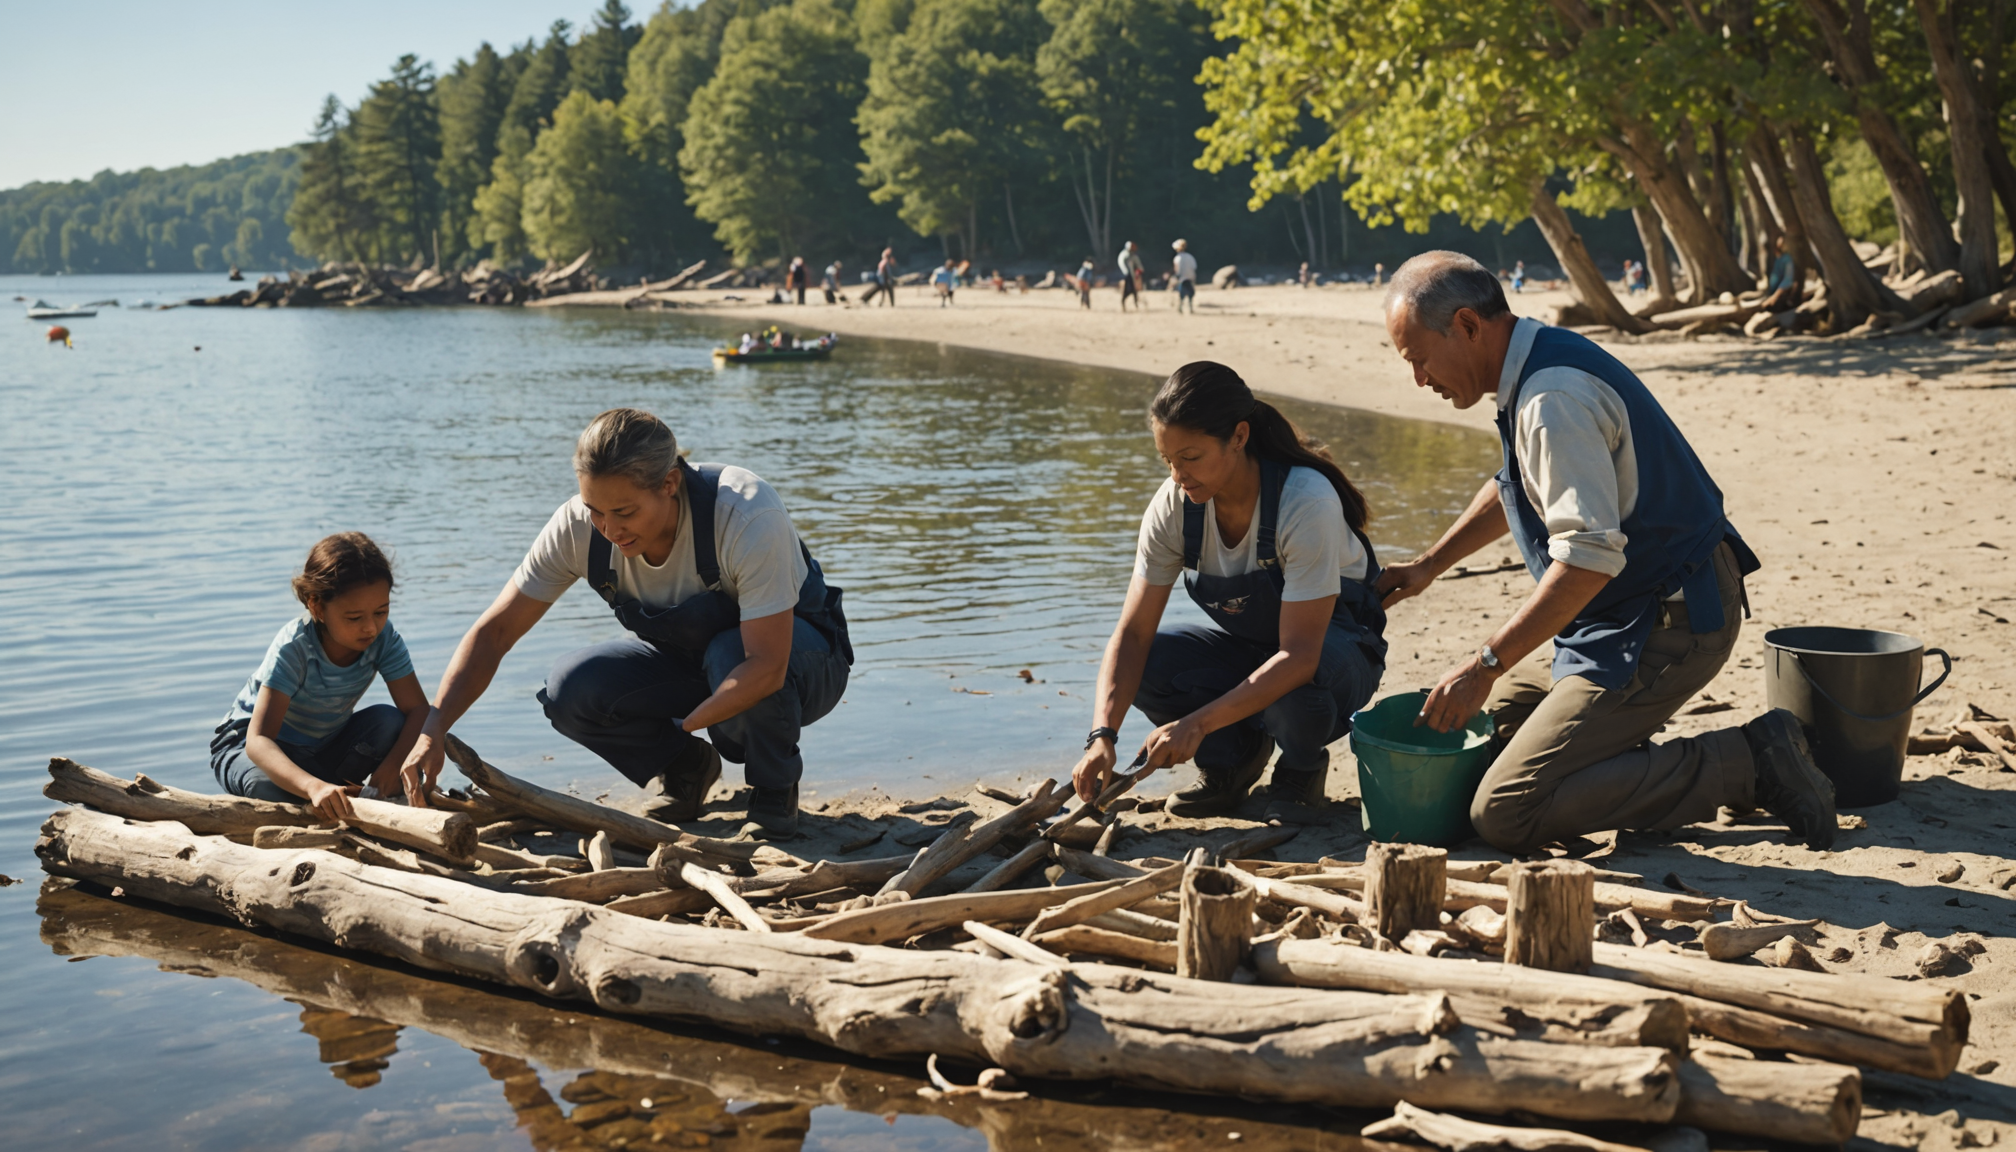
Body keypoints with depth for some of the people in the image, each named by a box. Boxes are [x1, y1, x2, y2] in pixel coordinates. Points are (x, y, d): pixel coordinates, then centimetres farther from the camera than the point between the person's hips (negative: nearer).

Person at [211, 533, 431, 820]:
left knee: (389, 721, -24)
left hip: (324, 747, 5)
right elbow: (258, 740, -41)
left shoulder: (384, 637, -20)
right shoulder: (293, 648, -32)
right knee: (269, 788, -39)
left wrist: (396, 763, -43)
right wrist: (313, 786, -61)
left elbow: (417, 708, -20)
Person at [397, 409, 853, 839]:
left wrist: (681, 727, -33)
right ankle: (686, 768, 5)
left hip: (798, 652, -4)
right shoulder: (579, 525, -22)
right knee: (571, 689, -22)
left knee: (728, 654, -38)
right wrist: (433, 731, -27)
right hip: (685, 656, 4)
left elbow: (766, 666, -38)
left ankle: (775, 790, -9)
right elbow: (493, 632, -16)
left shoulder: (747, 516, -35)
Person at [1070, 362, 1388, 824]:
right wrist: (1103, 734, -34)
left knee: (1295, 681, -39)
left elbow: (1299, 655, -35)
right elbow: (1132, 633, -18)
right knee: (1144, 664, -23)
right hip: (1247, 644, 5)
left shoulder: (1307, 503, -33)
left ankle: (1301, 769, -4)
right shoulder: (1174, 505, -18)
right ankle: (1235, 754, 3)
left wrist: (1197, 723, -43)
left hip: (1334, 644, -4)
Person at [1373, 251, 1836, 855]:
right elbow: (1513, 489, 30)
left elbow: (1589, 556, -30)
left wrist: (1485, 665, -26)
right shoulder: (1540, 365, 10)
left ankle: (1744, 764, -10)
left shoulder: (1554, 400, -23)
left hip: (1668, 626, -11)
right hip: (1636, 613, 11)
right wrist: (1427, 567, 32)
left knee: (1504, 814, -16)